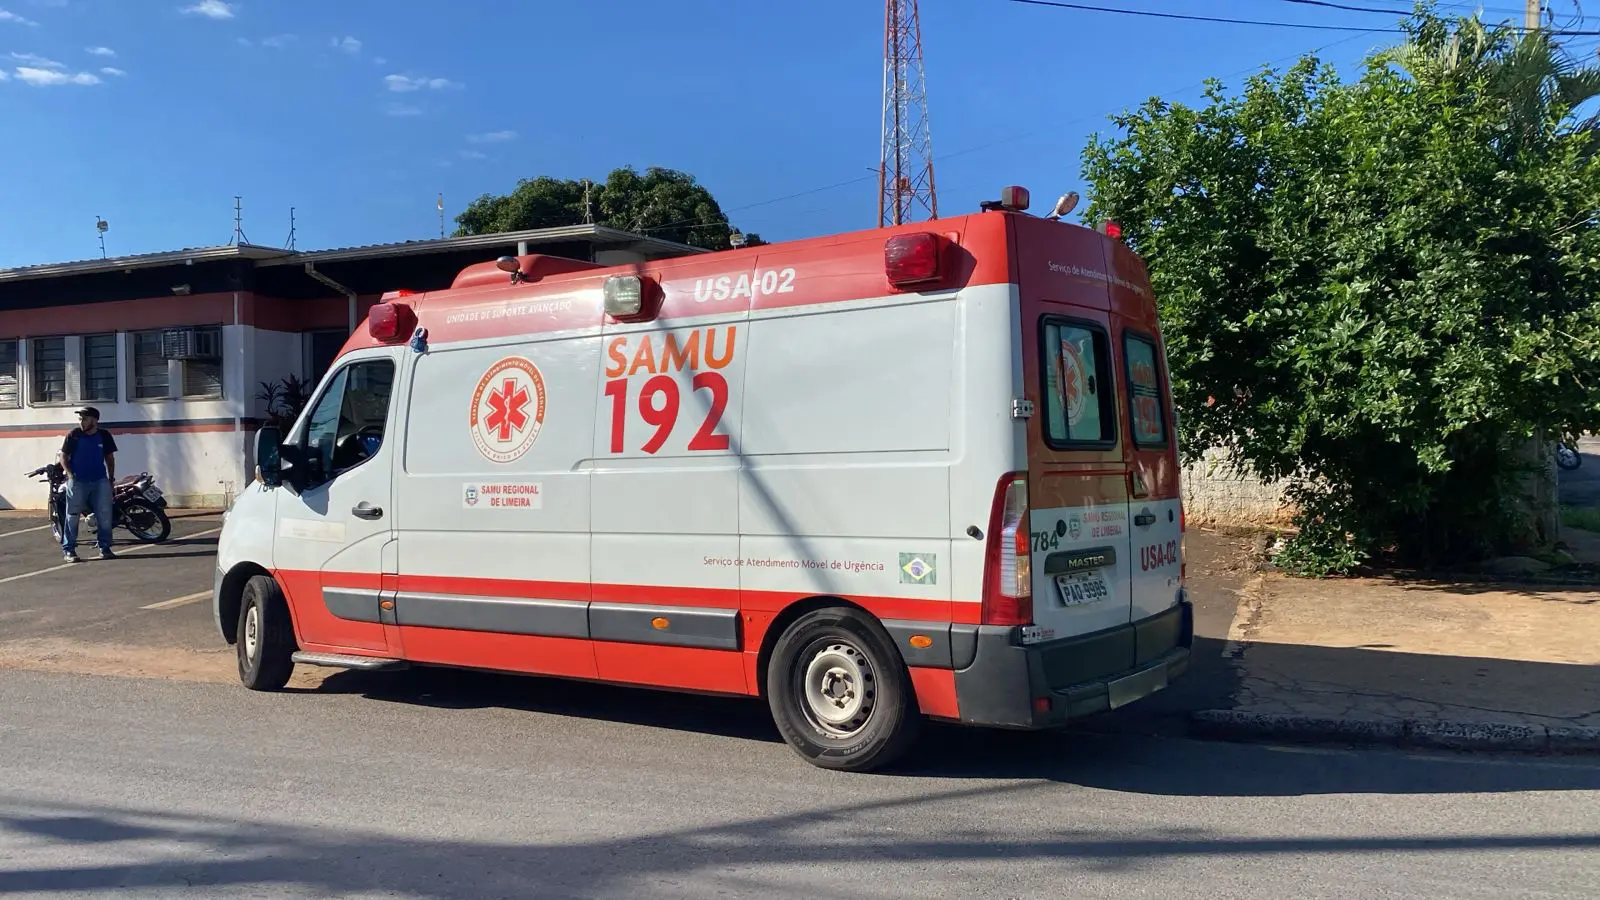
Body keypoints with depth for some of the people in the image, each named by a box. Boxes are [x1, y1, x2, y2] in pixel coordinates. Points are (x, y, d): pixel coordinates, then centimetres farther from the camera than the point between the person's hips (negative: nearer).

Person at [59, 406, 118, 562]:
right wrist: (69, 473, -11)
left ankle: (104, 547, 11)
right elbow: (64, 456, 2)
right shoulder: (73, 435, -2)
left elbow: (110, 458, 12)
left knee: (105, 515, 2)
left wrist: (111, 478, 7)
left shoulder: (104, 435, 4)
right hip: (77, 482, -2)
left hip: (100, 481, 2)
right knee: (72, 516, -1)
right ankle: (68, 550, 3)